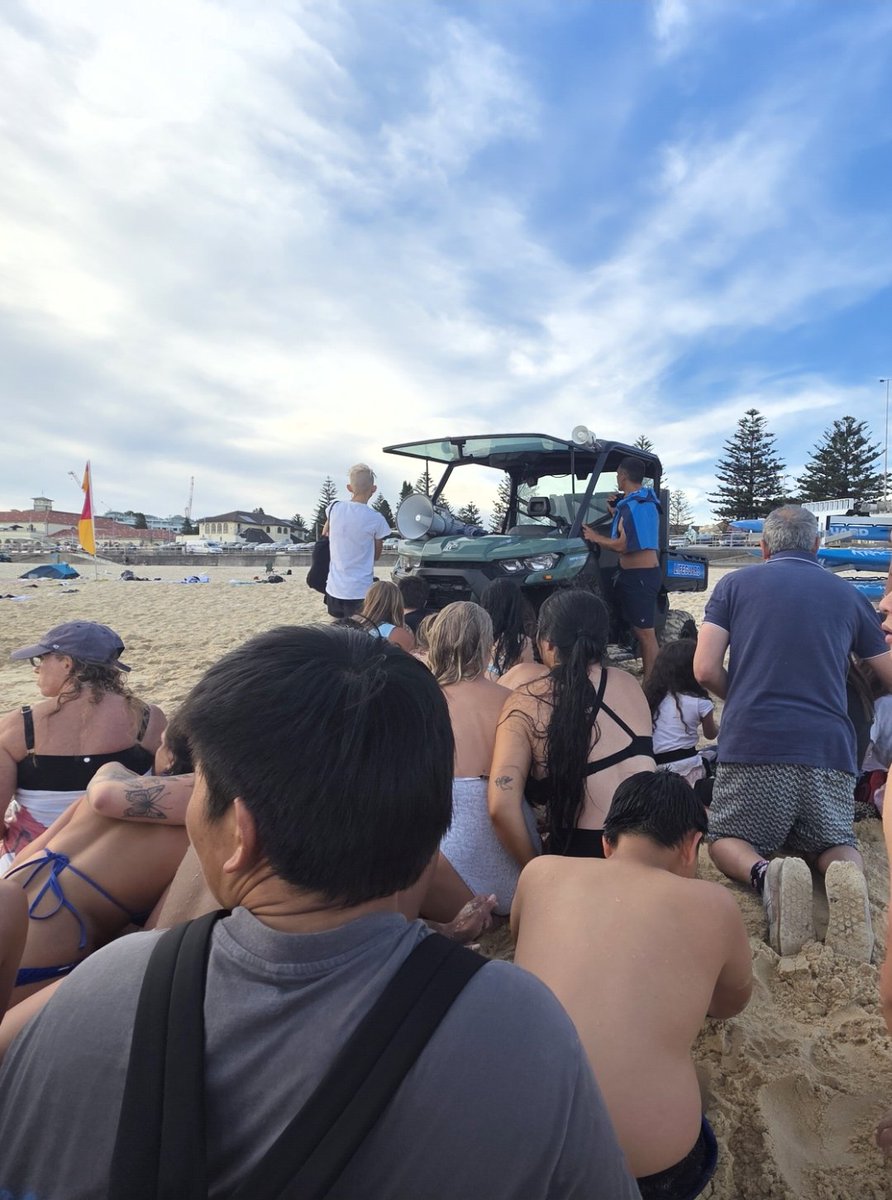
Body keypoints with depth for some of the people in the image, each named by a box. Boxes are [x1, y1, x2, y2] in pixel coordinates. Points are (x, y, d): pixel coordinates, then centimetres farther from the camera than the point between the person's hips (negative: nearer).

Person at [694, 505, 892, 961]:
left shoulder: (735, 584, 8)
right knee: (836, 844, 24)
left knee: (726, 841, 16)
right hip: (830, 749, 3)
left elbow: (705, 670, 0)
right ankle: (849, 878, -12)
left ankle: (765, 874, -18)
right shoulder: (848, 595, 15)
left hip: (752, 742, -2)